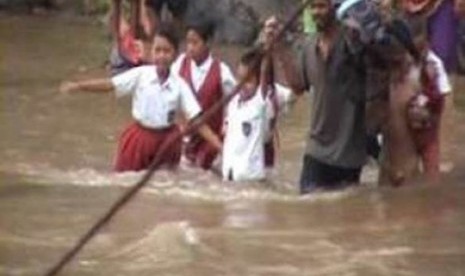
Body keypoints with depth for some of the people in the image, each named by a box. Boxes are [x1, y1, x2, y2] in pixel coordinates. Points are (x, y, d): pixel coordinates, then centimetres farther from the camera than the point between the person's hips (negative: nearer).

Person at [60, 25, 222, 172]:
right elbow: (110, 84, -15)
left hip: (166, 140, 0)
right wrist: (78, 87, -27)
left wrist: (218, 144, -21)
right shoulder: (140, 75, -10)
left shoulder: (179, 85, -9)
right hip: (140, 137, 0)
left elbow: (196, 118, -11)